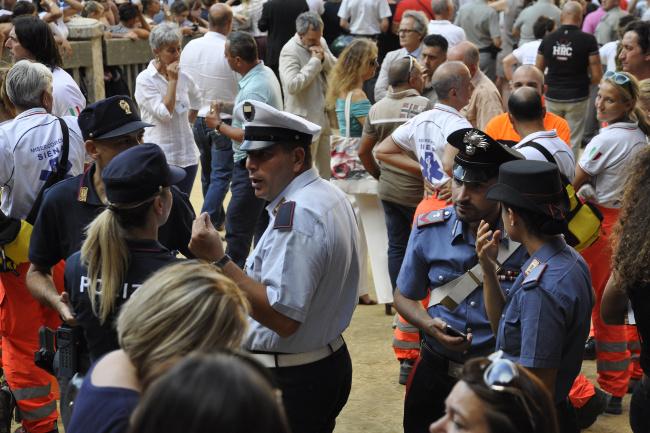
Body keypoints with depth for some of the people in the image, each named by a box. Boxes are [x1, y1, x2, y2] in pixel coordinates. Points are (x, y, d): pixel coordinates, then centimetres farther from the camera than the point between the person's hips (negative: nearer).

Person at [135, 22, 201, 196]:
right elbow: (164, 113, -18)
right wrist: (172, 81, -14)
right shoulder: (145, 79, -9)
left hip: (187, 156, 5)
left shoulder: (183, 77, 6)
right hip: (161, 158, -5)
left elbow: (196, 99, 28)